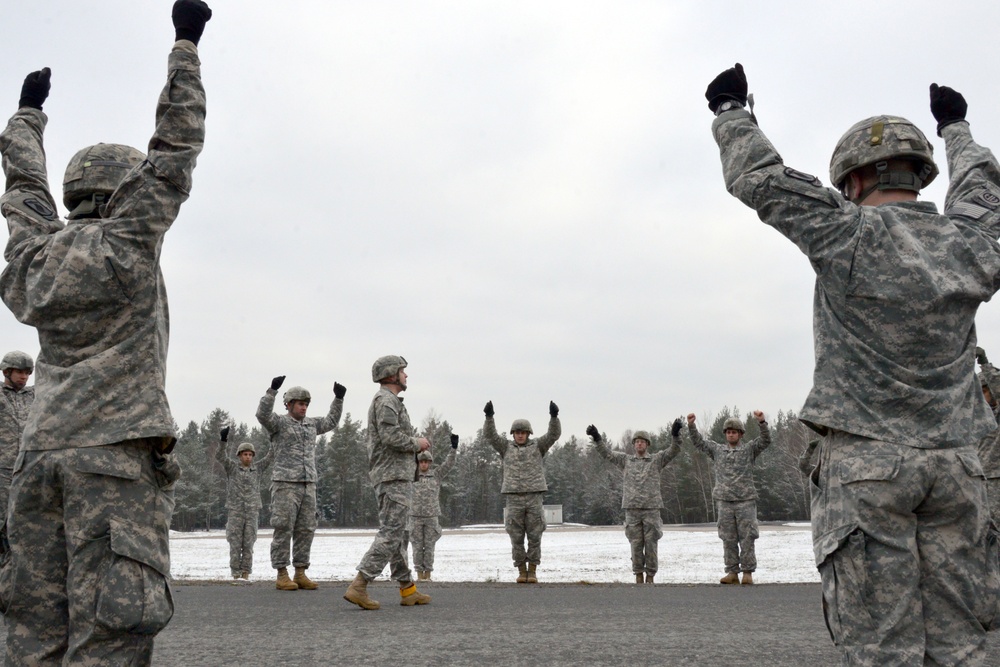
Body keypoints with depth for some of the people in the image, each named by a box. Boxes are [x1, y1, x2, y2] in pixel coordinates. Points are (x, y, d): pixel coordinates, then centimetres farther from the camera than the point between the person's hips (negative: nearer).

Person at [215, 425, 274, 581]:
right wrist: (223, 440, -28)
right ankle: (236, 574, 3)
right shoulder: (232, 467, 4)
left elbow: (270, 457, 3)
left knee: (248, 545, 1)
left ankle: (246, 574, 5)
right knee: (235, 544, -1)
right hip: (234, 511, -2)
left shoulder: (257, 468, 10)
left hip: (252, 512, 2)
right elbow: (220, 456, -11)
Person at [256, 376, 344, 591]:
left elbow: (332, 421, 28)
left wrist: (338, 399, 17)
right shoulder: (278, 423, -2)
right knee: (283, 529, -5)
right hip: (285, 484, -6)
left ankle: (300, 574, 9)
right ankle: (282, 576, -1)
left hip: (308, 485, 6)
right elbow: (262, 414, -21)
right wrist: (272, 390, -30)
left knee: (306, 530, 4)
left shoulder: (311, 425, 18)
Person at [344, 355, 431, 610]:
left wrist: (415, 444, 12)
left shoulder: (390, 401, 21)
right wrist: (416, 443, -9)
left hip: (394, 476, 11)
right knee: (390, 533, -12)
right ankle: (359, 586, -17)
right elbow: (390, 436, -23)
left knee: (396, 534, 11)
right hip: (393, 476, -11)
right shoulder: (386, 400, -11)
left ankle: (408, 590, 16)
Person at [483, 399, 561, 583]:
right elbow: (490, 435, 0)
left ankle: (533, 571, 8)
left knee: (534, 536, 0)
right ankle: (521, 571, 11)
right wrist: (489, 416, -16)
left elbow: (554, 434, -3)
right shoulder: (506, 447, 11)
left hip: (534, 497, 0)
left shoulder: (538, 446, 10)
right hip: (513, 498, 1)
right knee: (516, 537, 2)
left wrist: (554, 416, -20)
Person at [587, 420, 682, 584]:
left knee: (651, 543, 0)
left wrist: (675, 435, -23)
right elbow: (606, 453, 11)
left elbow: (674, 450, -5)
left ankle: (650, 576, 7)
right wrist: (597, 438, -2)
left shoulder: (657, 459, 7)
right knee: (636, 543, 2)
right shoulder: (626, 460, 13)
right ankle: (638, 575, 9)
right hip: (632, 509, 1)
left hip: (652, 508, -1)